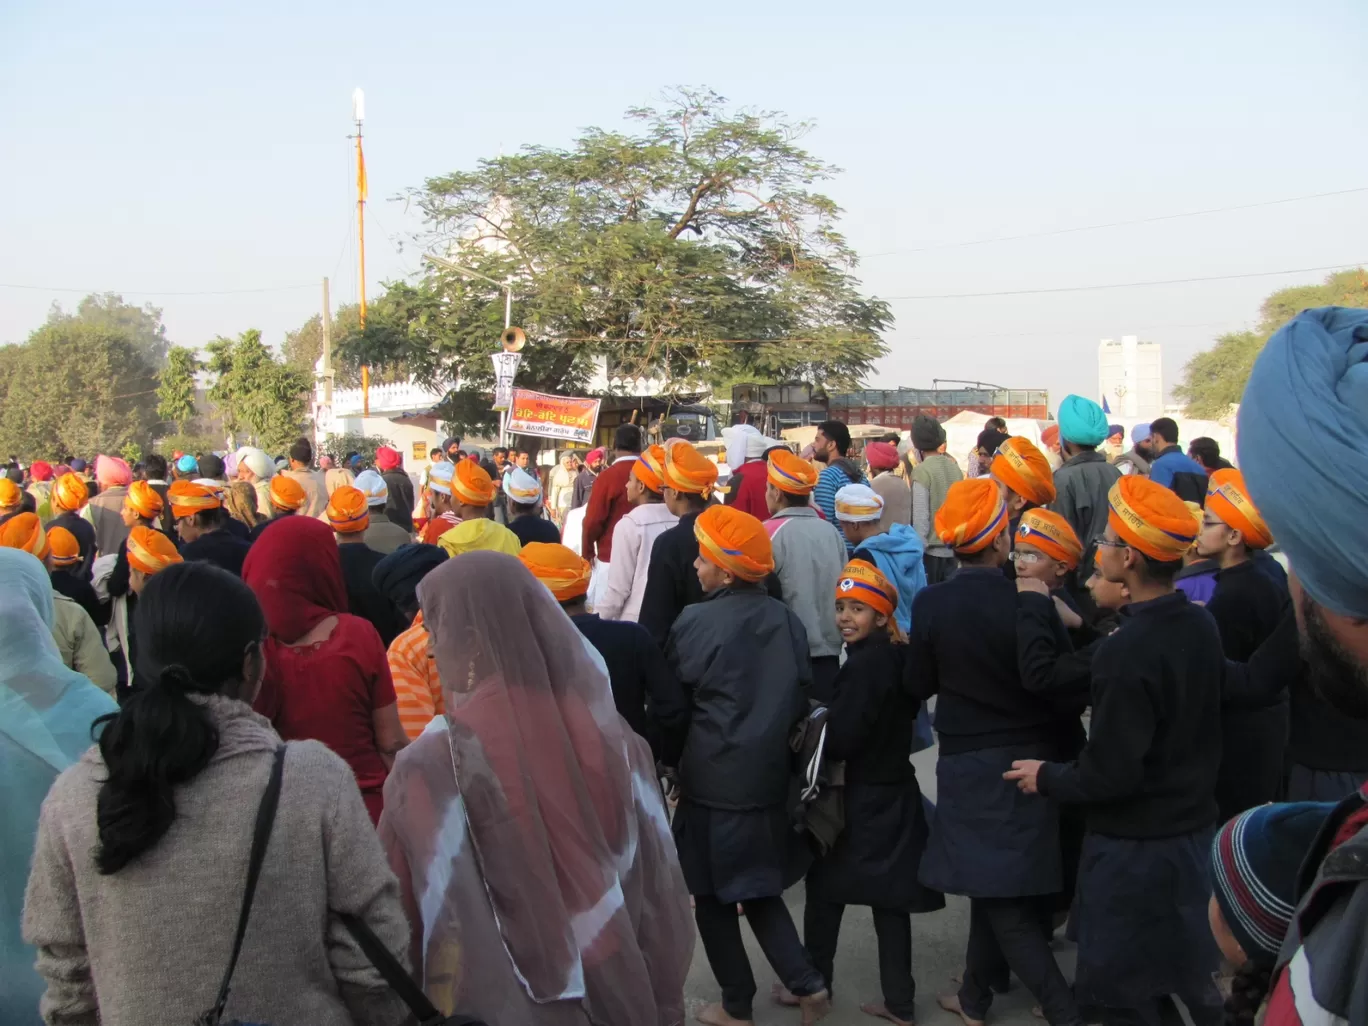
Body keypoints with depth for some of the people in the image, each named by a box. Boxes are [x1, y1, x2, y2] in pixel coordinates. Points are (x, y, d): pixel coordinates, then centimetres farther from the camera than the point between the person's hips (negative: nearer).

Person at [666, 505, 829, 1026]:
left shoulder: (696, 622, -15)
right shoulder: (787, 620, -1)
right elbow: (800, 698, 8)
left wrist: (672, 759, 13)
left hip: (712, 782, -5)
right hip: (770, 777, 5)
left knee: (713, 895, 12)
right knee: (759, 887, 21)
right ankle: (807, 984, 14)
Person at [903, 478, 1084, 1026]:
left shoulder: (930, 604, -14)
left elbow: (918, 686, -4)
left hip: (969, 764, -2)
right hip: (1028, 758, 2)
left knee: (998, 893, 4)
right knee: (999, 883, 18)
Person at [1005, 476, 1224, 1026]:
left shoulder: (1126, 652, -29)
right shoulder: (1199, 624, -3)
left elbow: (1109, 776, -26)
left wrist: (1047, 778, -7)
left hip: (1135, 845, -8)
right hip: (1195, 828, 8)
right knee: (1190, 973, 25)